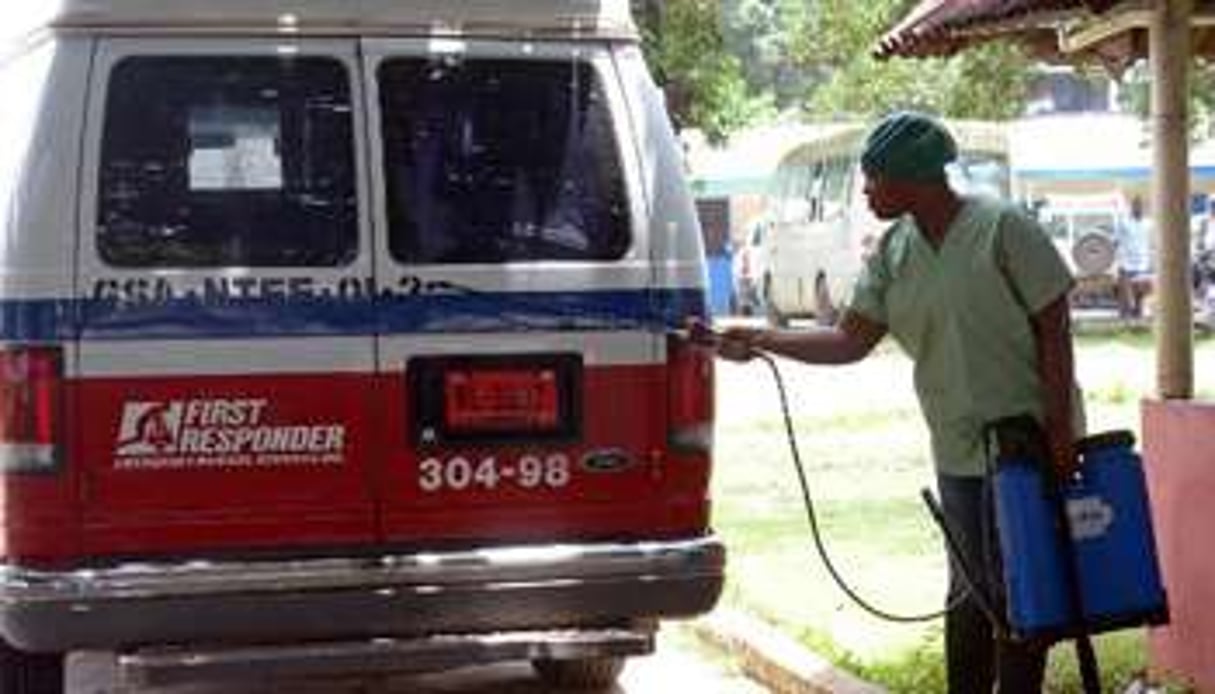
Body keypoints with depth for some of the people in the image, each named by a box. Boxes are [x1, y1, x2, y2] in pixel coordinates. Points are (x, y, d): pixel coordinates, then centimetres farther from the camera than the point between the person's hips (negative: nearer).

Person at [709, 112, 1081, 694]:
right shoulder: (892, 252, 6)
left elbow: (1053, 327, -12)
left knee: (1015, 589, -2)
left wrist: (1060, 427, -16)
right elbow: (850, 339, 3)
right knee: (970, 591, 13)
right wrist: (761, 341, -7)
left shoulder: (1003, 229, -12)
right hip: (957, 450, 6)